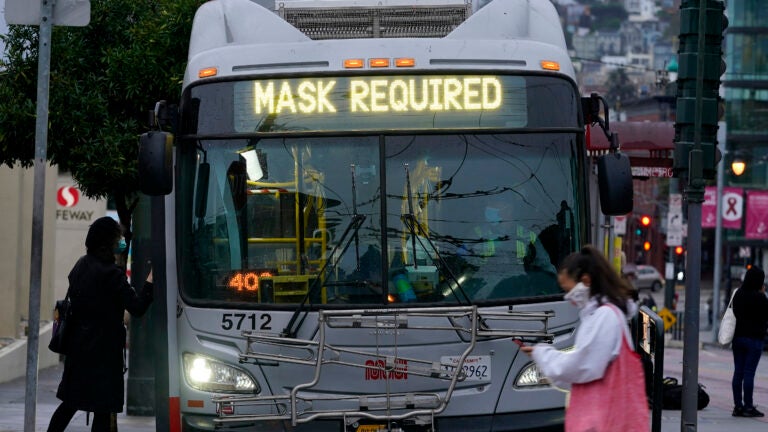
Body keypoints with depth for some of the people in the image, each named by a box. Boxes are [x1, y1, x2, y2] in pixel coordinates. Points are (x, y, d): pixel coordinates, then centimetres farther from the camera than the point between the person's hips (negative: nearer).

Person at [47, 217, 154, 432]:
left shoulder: (81, 265, 8)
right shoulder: (110, 273, -17)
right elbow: (137, 307, -20)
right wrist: (152, 278, -15)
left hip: (78, 346, 8)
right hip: (103, 349, -8)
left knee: (70, 402, 18)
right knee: (103, 410, -2)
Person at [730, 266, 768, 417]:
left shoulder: (738, 294, 5)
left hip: (738, 337, 6)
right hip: (754, 338, -6)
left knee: (738, 372, 7)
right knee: (749, 372, -4)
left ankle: (738, 405, 9)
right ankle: (748, 406, -2)